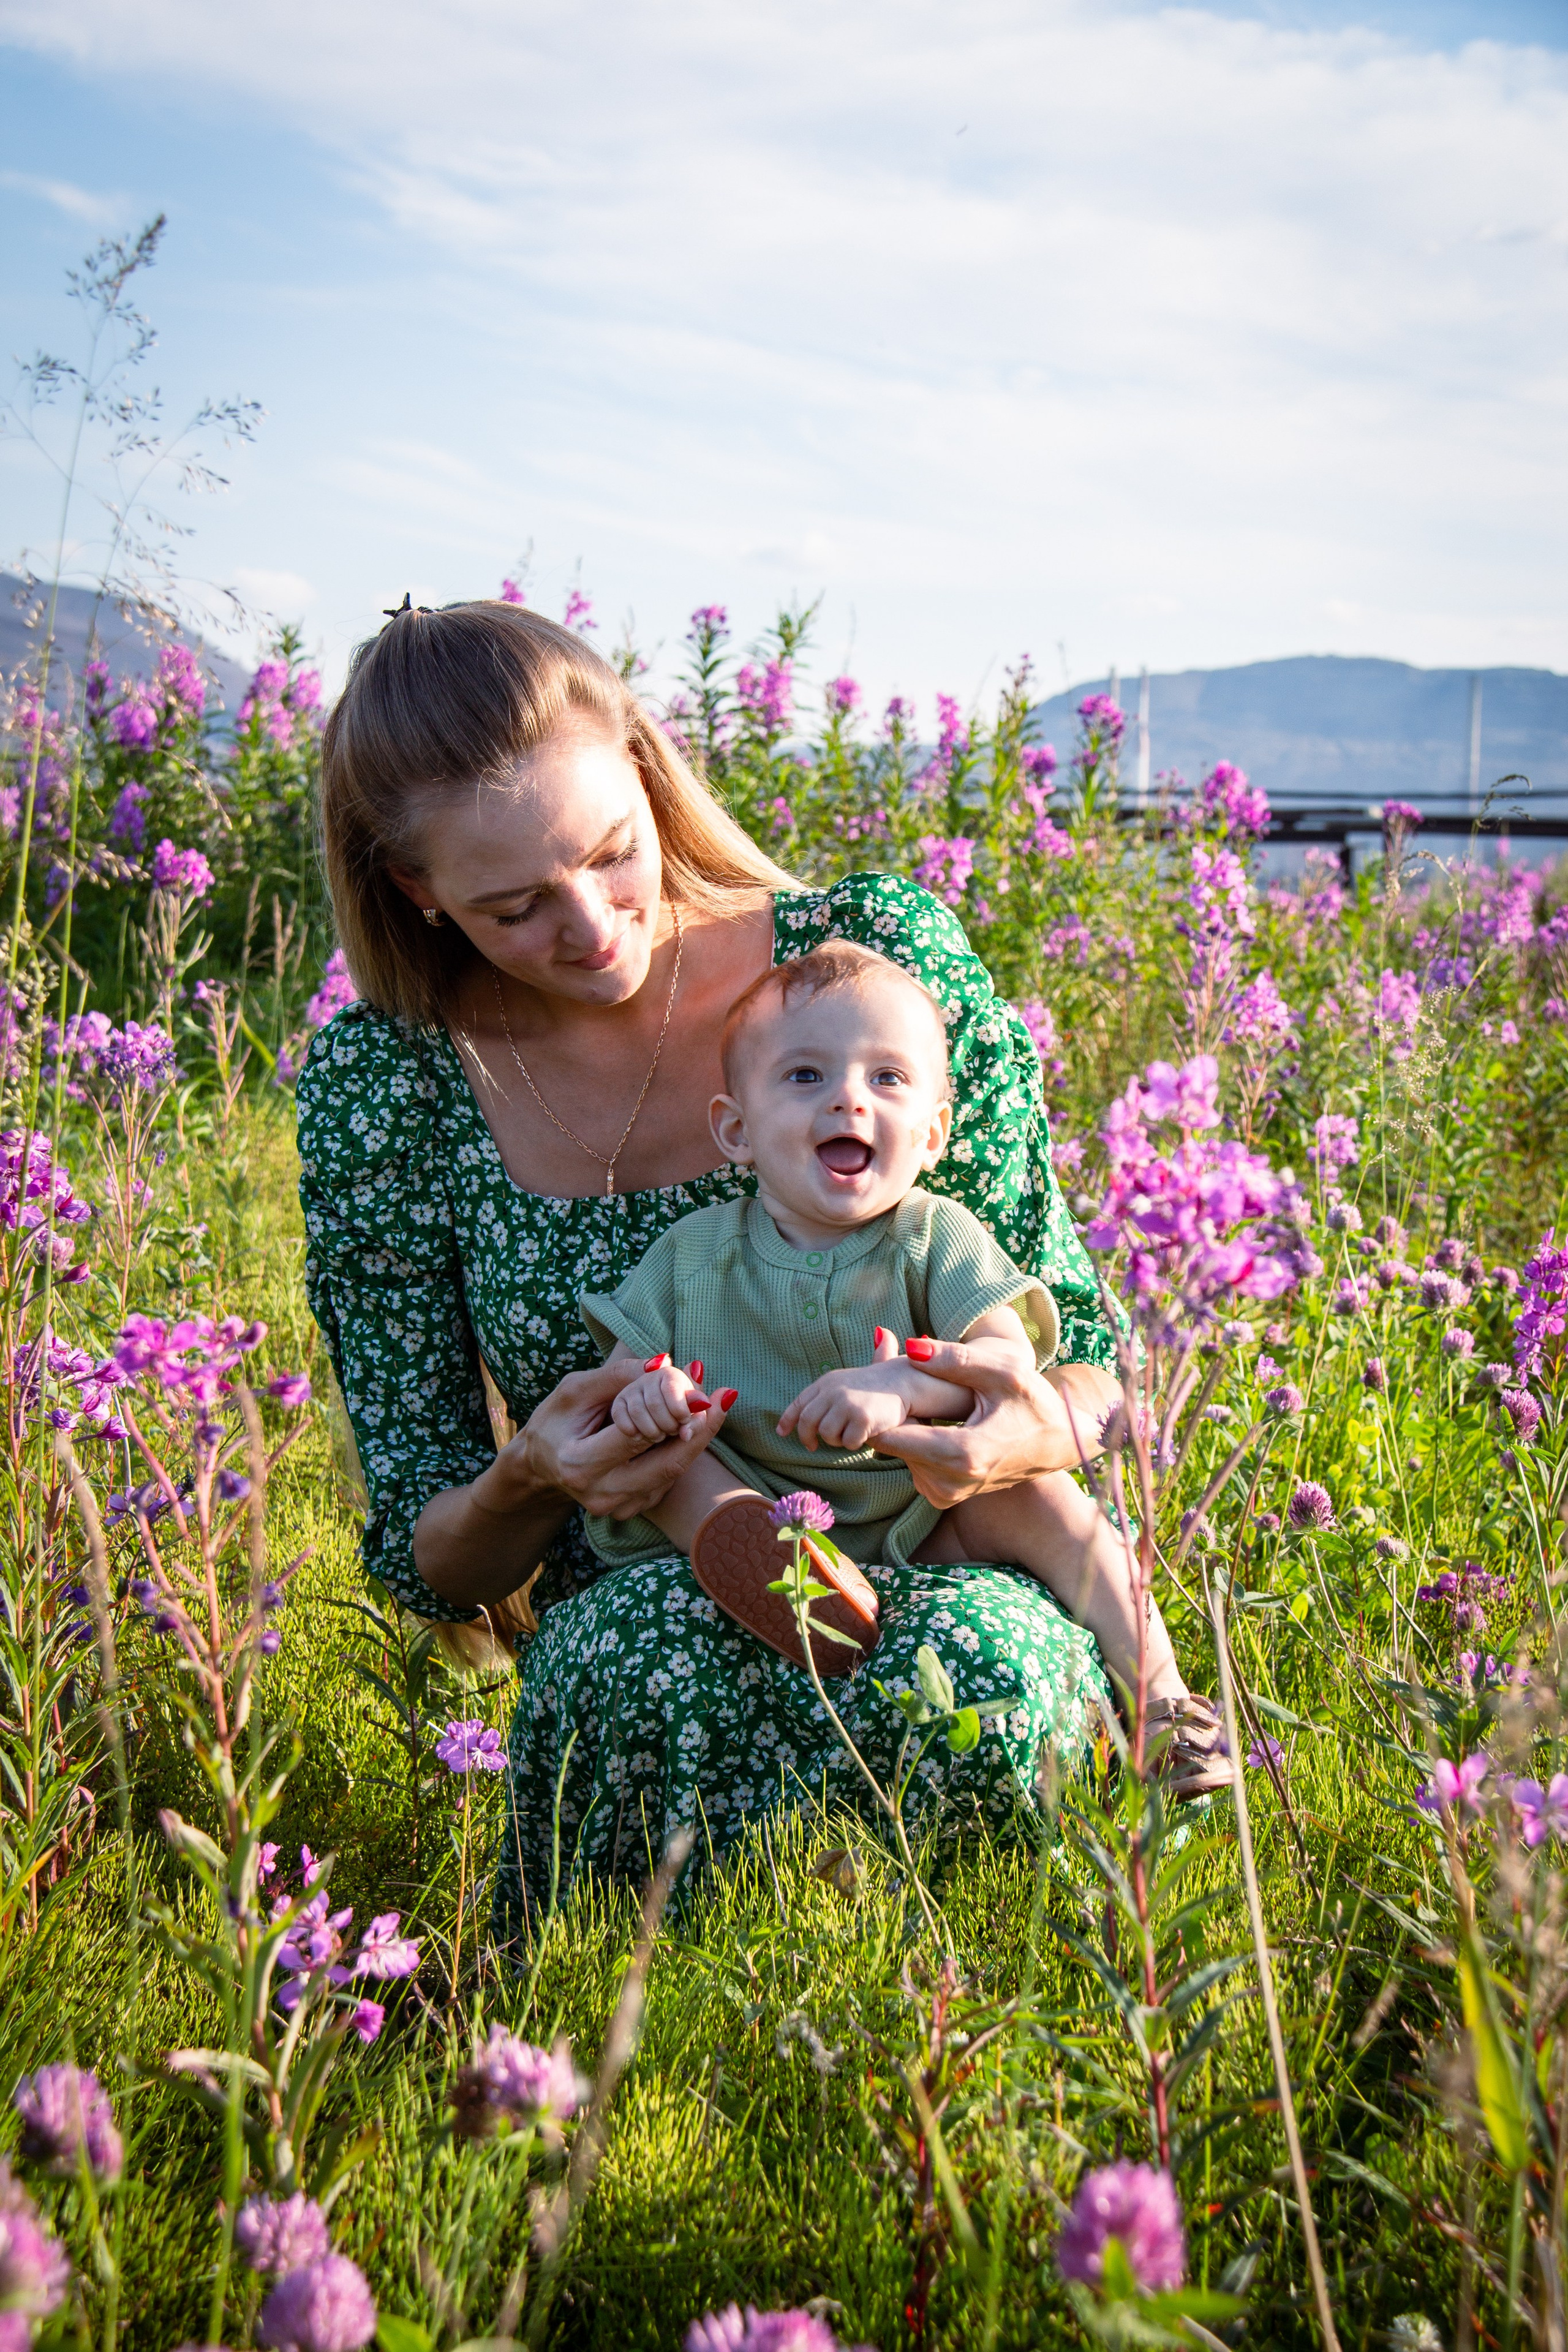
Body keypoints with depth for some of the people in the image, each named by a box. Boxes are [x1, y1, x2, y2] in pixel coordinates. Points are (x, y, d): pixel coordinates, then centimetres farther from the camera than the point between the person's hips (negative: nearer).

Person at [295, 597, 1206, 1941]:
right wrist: (530, 1481, -22)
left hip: (943, 1579, 1)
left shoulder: (881, 951, -5)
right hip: (633, 1632, 0)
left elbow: (1072, 1327, 2)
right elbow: (428, 1565, 2)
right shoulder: (380, 1087, -2)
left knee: (974, 1659, -35)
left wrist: (1046, 1431, -23)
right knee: (645, 1643, -36)